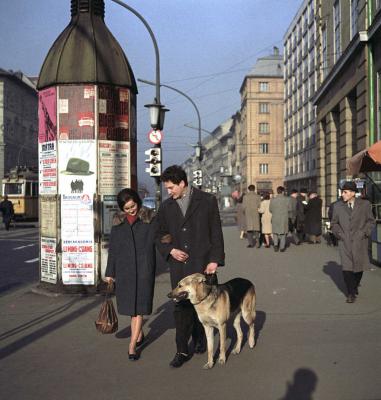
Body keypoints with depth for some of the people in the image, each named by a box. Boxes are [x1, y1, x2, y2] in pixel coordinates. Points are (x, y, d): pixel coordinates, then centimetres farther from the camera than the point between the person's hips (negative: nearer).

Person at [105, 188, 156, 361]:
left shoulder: (150, 219, 1)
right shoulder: (118, 223, 9)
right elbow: (113, 249, 12)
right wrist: (110, 272, 11)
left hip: (144, 269, -3)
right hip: (125, 269, 3)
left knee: (139, 307, -5)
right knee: (130, 305, 12)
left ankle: (132, 345, -1)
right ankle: (139, 334, 33)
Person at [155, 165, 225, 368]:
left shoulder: (207, 201, -2)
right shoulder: (166, 207, 8)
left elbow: (216, 233, -2)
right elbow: (160, 236, 15)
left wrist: (215, 260, -8)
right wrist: (170, 250, -4)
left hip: (202, 264, -2)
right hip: (178, 265, 2)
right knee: (181, 308, 1)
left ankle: (199, 339, 33)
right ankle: (182, 351, 10)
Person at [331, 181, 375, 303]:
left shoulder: (365, 205, 0)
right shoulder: (338, 206, 5)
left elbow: (371, 221, 5)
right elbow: (334, 223, 14)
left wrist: (364, 233, -7)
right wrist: (339, 233, 0)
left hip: (360, 242, 0)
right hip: (344, 242, 0)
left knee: (359, 266, 9)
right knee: (347, 268, -6)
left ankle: (355, 286, 36)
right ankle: (351, 293, 5)